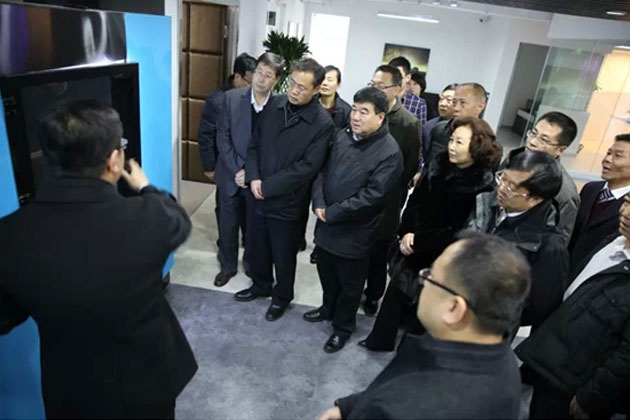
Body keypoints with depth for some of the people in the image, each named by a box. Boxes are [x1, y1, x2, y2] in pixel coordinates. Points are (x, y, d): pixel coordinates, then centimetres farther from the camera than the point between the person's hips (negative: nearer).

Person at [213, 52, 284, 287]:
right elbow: (222, 137, -7)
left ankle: (251, 263, 40)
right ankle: (228, 265, 35)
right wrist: (238, 169, -14)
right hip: (231, 174, 1)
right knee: (228, 223, 14)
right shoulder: (232, 98, -6)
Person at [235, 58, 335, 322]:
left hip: (288, 202, -5)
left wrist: (267, 185, -17)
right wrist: (253, 178, -11)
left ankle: (282, 296, 39)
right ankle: (260, 286, 47)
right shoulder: (274, 105, 0)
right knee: (258, 247, 21)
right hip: (259, 195, 5)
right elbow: (254, 143, 5)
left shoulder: (323, 124, -17)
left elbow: (306, 168, -20)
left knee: (283, 255, 14)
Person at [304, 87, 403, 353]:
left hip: (354, 231, -6)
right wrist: (318, 203, -11)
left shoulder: (389, 153, -20)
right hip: (327, 224, 6)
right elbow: (323, 170, 5)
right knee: (326, 274, 25)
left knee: (349, 284, 14)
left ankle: (343, 327, 38)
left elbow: (372, 197, -23)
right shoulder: (343, 136, 1)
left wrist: (332, 213, -19)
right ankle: (328, 308, 52)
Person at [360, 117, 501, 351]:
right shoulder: (441, 164, -3)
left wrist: (418, 242, -19)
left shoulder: (483, 186, -19)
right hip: (414, 245, 5)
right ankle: (381, 339, 39)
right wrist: (406, 232, -12)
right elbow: (416, 198, 1)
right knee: (396, 290, 17)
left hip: (441, 259, -5)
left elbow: (459, 232, -19)